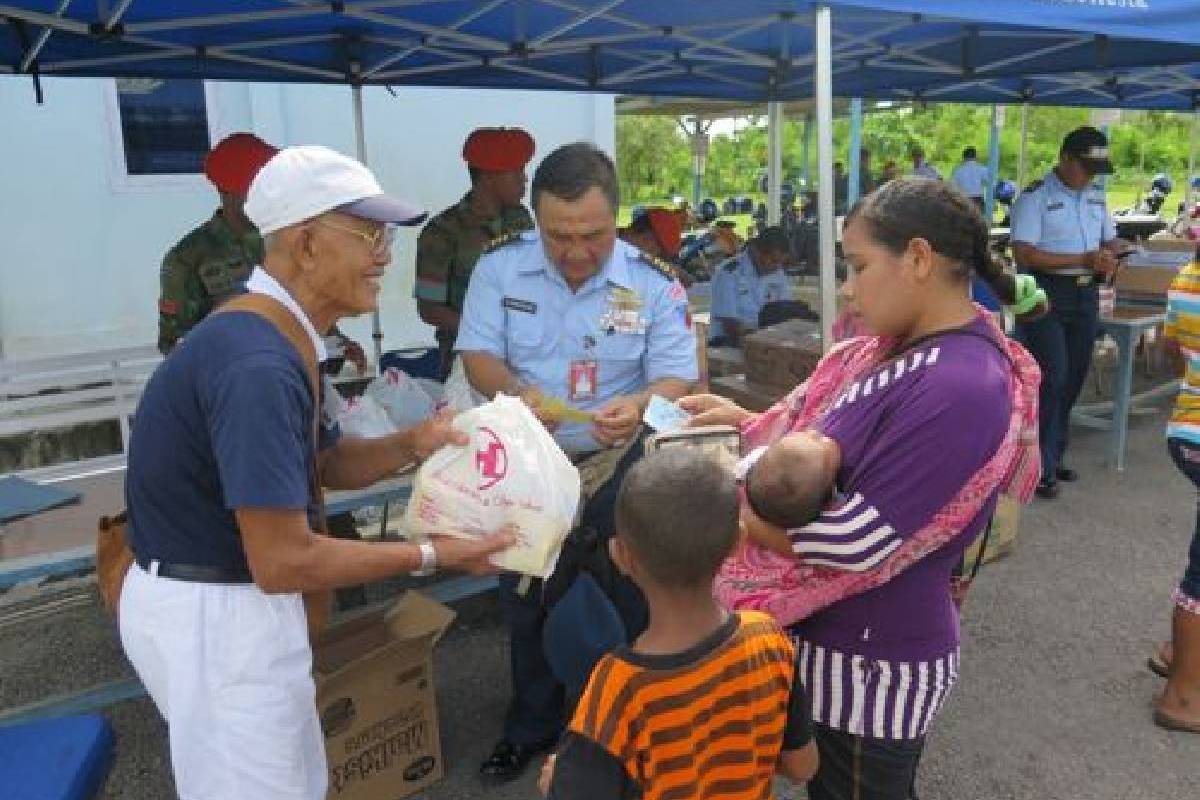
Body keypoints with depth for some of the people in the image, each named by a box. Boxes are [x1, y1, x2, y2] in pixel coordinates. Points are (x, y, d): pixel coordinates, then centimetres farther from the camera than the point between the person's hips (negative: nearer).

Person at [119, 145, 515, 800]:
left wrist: (410, 444, -7)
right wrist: (432, 555, -19)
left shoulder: (275, 339, 4)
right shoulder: (256, 365, -29)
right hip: (209, 613, -9)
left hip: (233, 597, 10)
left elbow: (330, 463, 12)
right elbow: (284, 561, -29)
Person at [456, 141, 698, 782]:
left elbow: (677, 376, -16)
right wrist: (515, 394, -33)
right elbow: (477, 355, -10)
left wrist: (641, 404, -39)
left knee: (636, 602, 11)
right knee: (526, 603, 17)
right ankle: (532, 725, 42)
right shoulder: (500, 266, -11)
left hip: (622, 465, -1)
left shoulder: (654, 282, -14)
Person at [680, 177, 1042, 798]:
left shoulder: (961, 388, -29)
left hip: (873, 659, -8)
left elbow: (858, 540, -29)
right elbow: (833, 452, 9)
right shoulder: (906, 350, 1)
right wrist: (746, 424, -5)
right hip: (841, 636, 8)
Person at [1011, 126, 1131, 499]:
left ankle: (1053, 456, 24)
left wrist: (1109, 255, -3)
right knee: (1051, 380, -8)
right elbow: (1025, 255, -19)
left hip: (1086, 295, 7)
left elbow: (1111, 241, 22)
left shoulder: (1096, 195, 12)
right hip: (1045, 295, -7)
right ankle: (1040, 469, 0)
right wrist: (1084, 259, -19)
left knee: (1072, 380, 12)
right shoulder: (1036, 196, -10)